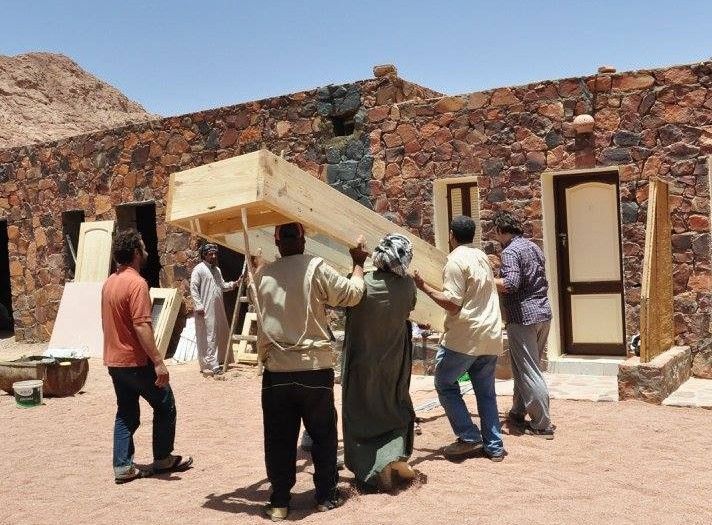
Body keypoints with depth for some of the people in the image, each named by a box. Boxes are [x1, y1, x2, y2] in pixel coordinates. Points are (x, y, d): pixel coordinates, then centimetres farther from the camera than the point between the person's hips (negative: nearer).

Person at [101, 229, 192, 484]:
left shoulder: (109, 282, 9)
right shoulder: (136, 283, -19)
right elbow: (141, 326, -25)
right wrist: (158, 362, -24)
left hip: (114, 360, 8)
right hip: (136, 361, -8)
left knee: (126, 414, 14)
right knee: (165, 406, 8)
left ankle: (123, 467, 13)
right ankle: (163, 459, 16)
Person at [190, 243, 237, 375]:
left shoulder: (217, 270, 18)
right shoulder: (199, 269, -7)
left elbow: (222, 286, 23)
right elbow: (193, 288, -12)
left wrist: (233, 284, 4)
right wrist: (199, 306, -19)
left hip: (218, 309, 9)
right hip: (206, 310, -9)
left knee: (221, 335, 13)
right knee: (208, 337, -7)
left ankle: (218, 360, 24)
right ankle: (212, 365, -6)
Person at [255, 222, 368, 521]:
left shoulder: (262, 274, 3)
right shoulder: (316, 268, -8)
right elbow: (352, 294, 0)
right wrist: (358, 263, 16)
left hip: (276, 371, 2)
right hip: (314, 369, -2)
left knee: (279, 439, 11)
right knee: (323, 435, 14)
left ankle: (279, 501, 17)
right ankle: (326, 495, 22)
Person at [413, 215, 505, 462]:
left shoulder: (456, 260, -11)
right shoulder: (482, 257, 13)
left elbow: (452, 304, -16)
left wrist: (424, 286, -11)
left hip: (464, 336, -7)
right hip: (490, 336, 7)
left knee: (445, 384, 7)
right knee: (486, 391, 13)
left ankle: (469, 437, 3)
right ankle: (494, 446, 14)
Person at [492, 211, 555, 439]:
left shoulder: (510, 251, -13)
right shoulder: (533, 247, 15)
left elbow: (510, 283, -26)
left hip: (523, 317, -9)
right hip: (543, 313, 9)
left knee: (528, 372, -2)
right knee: (524, 368, 19)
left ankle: (542, 424, 1)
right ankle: (518, 413, 28)